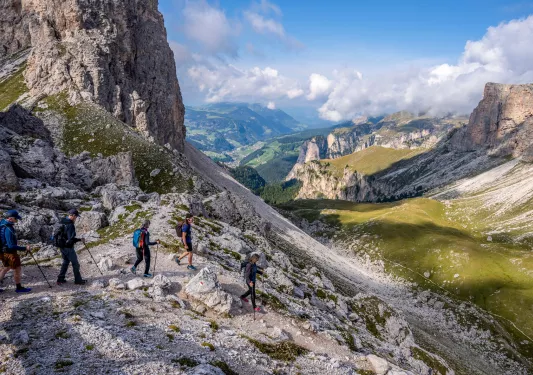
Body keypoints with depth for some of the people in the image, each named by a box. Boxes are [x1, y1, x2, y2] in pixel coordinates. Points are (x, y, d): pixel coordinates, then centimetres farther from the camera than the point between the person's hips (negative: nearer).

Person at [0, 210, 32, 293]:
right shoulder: (8, 229, -29)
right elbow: (11, 246, -29)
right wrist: (24, 248, -23)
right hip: (10, 252, -9)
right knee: (17, 269, 5)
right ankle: (19, 288, 17)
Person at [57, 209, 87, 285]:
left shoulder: (62, 222, 4)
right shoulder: (70, 225, -23)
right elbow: (71, 239, -27)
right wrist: (79, 239, -12)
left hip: (62, 246, 9)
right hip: (68, 247, -8)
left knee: (65, 262, 23)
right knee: (75, 264, 6)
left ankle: (60, 279, 26)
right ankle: (78, 280, 16)